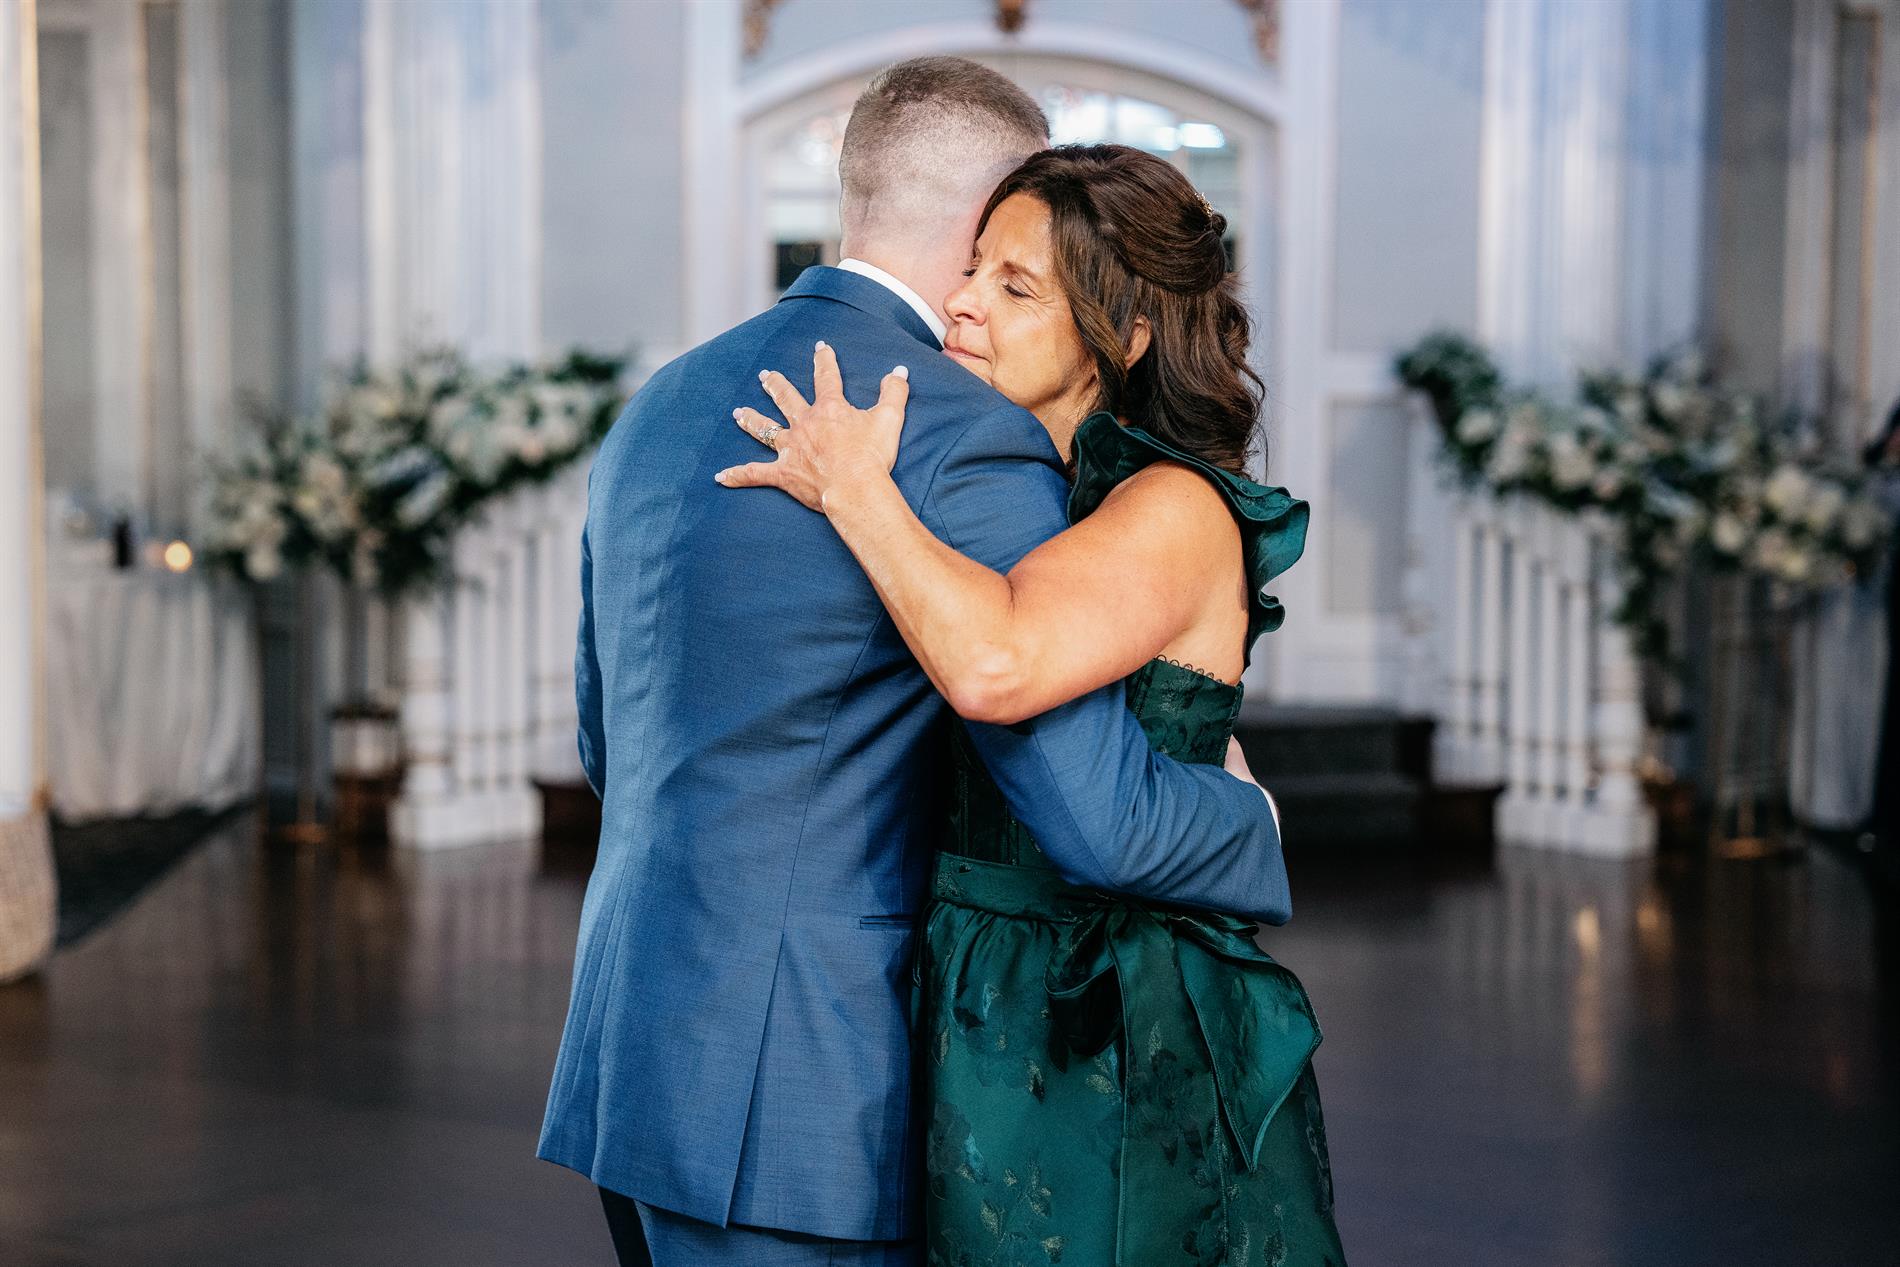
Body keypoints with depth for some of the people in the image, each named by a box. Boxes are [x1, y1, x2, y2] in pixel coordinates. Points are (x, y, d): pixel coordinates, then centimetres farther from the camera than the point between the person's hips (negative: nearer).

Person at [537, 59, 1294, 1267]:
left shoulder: (663, 409, 12)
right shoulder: (970, 440, -15)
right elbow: (1102, 822, -19)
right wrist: (1252, 821, 4)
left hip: (631, 1049, 9)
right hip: (788, 1106, -8)